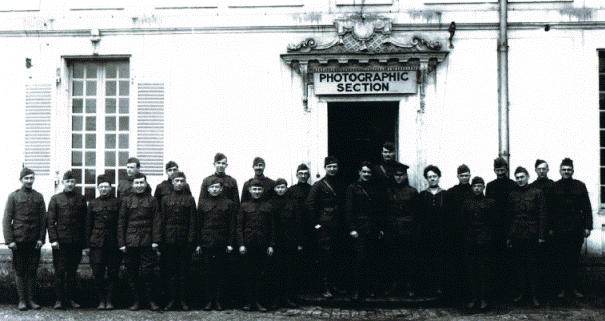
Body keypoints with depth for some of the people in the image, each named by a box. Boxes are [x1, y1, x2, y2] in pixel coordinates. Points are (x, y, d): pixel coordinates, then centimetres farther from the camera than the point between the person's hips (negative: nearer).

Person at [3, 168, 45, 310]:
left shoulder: (38, 197, 10)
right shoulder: (14, 196, 3)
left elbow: (43, 220, 10)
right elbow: (6, 220, 0)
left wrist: (41, 238, 0)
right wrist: (9, 240, -7)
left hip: (34, 240, 2)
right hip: (18, 240, -2)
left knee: (32, 270, 4)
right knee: (20, 271, 1)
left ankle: (30, 299, 11)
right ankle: (22, 300, 8)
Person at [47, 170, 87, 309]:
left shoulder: (81, 199, 11)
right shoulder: (55, 199, 5)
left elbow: (84, 221, 11)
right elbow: (51, 221, 1)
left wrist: (84, 240, 5)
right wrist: (53, 239, -8)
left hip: (76, 241, 2)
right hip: (60, 240, -2)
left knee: (72, 271, 6)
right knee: (60, 271, -2)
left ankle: (70, 298, 13)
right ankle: (60, 299, 3)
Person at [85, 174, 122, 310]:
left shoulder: (117, 202, 7)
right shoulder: (92, 204, 10)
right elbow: (88, 225, 11)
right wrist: (88, 244, 6)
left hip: (113, 243, -1)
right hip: (97, 242, 1)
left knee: (113, 273, 0)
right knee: (98, 273, -1)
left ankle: (109, 300, 7)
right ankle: (101, 300, 8)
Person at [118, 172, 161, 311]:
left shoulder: (152, 201, 8)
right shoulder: (127, 200, 9)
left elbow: (156, 222, 5)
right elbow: (121, 222, 8)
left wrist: (156, 241, -4)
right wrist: (122, 243, 1)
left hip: (147, 241, -1)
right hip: (130, 242, 1)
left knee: (147, 272, -4)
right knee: (132, 273, 3)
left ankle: (151, 301, 6)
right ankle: (136, 301, 12)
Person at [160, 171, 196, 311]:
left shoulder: (189, 199, 6)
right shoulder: (166, 199, 8)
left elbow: (192, 221, 3)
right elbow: (162, 220, 7)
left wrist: (191, 240, -5)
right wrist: (161, 240, 1)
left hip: (184, 240, -1)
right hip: (169, 240, 1)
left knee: (183, 270, 3)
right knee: (171, 271, 3)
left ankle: (182, 299, 9)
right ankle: (172, 299, 9)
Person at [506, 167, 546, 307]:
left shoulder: (537, 193, 2)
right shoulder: (512, 194, 9)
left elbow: (542, 215, 1)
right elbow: (509, 215, 11)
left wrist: (541, 235, -5)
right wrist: (508, 236, 7)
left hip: (531, 235, -2)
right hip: (516, 235, 2)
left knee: (532, 264, 1)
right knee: (518, 264, 5)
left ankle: (534, 295, 6)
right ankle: (521, 292, 14)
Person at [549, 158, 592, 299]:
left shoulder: (580, 186, 8)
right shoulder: (554, 187, 5)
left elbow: (587, 208, 8)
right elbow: (550, 209, 5)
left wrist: (587, 226, 1)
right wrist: (550, 228, -1)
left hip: (576, 229, 1)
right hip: (559, 230, -1)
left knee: (574, 261, 4)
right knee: (560, 261, 1)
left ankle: (573, 288, 11)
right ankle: (562, 288, 9)